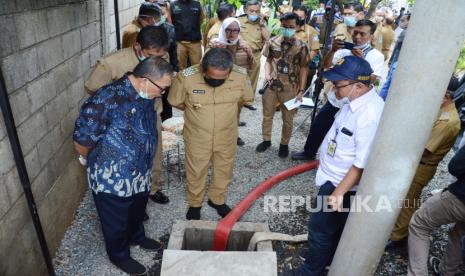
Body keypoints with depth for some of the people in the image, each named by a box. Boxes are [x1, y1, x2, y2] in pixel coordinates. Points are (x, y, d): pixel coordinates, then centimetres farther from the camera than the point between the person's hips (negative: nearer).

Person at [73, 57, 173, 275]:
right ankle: (119, 255, 43)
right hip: (113, 178, -7)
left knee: (137, 212, 29)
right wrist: (88, 160, -2)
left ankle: (136, 236, 56)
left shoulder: (144, 96, -5)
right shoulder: (107, 100, -30)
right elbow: (82, 138, -21)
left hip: (140, 173, 7)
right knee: (116, 221, 18)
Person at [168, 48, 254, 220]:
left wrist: (225, 109, 2)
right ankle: (194, 203, 45)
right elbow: (176, 102, -7)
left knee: (224, 169, 21)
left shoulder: (240, 76, -22)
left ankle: (217, 199, 48)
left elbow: (246, 98, -1)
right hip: (197, 136, -1)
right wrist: (195, 111, 2)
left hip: (227, 136, 2)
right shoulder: (186, 77, -26)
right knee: (196, 172, 17)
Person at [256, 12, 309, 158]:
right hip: (271, 85, 2)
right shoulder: (272, 42, -2)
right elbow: (268, 60, 8)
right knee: (267, 115, 15)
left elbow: (303, 69, -3)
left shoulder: (302, 46, -6)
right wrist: (267, 74, -11)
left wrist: (301, 90, -9)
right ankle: (266, 140, 36)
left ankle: (284, 144, 31)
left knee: (288, 119, 11)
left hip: (290, 88, -2)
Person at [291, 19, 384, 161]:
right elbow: (326, 65, -8)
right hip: (333, 101, 4)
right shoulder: (344, 49, 1)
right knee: (317, 127, 16)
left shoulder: (376, 56, -9)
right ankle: (309, 152, 40)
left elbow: (370, 79, -21)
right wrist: (333, 50, -25)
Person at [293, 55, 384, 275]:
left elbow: (362, 162, -29)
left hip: (342, 183, -9)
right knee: (334, 226, 26)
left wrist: (339, 192, -25)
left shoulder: (370, 114, -30)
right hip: (333, 177, 9)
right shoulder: (355, 101, -2)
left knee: (320, 228, 8)